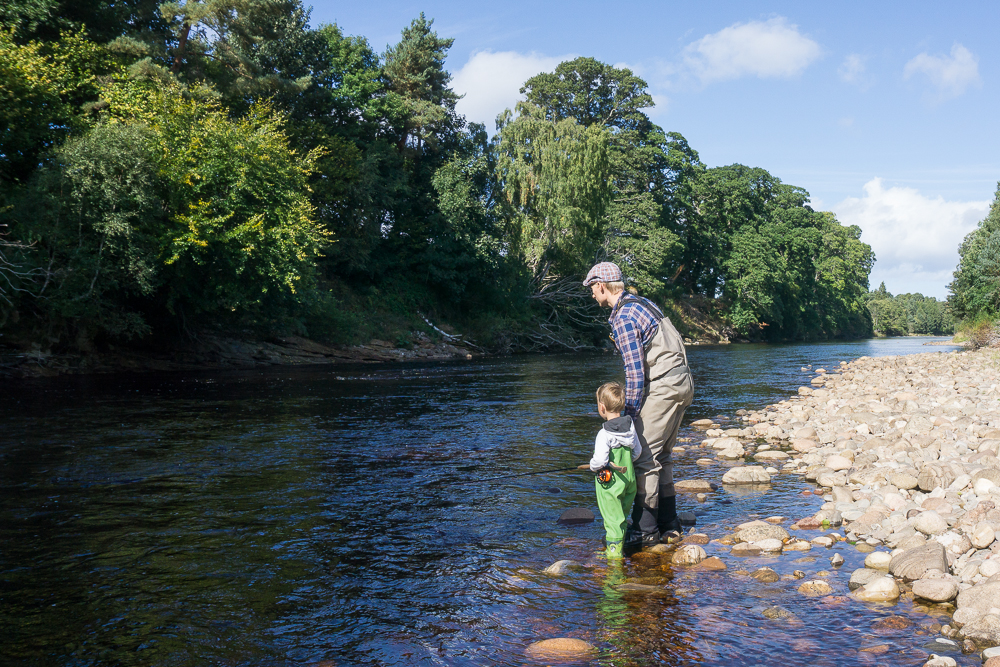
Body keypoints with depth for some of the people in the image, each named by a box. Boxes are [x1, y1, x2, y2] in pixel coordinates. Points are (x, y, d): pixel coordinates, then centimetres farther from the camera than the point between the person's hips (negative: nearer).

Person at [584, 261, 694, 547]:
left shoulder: (623, 317, -13)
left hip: (664, 386, -10)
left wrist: (631, 411, -8)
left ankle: (645, 529, -1)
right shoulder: (644, 303, 16)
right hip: (683, 383, 10)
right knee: (660, 455, 16)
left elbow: (635, 369, -16)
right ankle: (668, 522, 22)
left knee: (644, 456, -5)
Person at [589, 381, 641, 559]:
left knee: (612, 515, 1)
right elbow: (637, 451, 7)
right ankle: (620, 541, 35)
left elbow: (599, 460, -28)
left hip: (610, 482, -7)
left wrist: (593, 466, -7)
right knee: (623, 513, 22)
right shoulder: (630, 427, -2)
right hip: (629, 477, 7)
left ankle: (614, 549, 5)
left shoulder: (604, 434, -23)